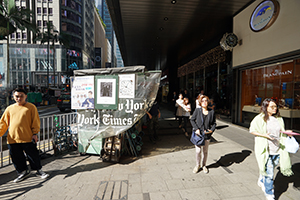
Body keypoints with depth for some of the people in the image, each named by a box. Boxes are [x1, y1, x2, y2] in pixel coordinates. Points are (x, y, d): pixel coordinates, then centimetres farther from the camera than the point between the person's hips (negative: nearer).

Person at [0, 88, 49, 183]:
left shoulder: (31, 107, -2)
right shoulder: (10, 108, 10)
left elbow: (35, 121, -3)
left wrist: (34, 133, -7)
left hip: (28, 138, -4)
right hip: (13, 138, 4)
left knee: (33, 155, 5)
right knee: (16, 157, 14)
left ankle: (38, 170, 23)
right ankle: (23, 171, 33)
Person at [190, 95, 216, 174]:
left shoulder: (211, 111, 0)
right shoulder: (197, 110, -6)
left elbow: (214, 123, 8)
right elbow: (192, 120, 0)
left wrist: (212, 130, -10)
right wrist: (196, 129, -11)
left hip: (207, 135, 2)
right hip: (198, 134, -2)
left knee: (205, 151, 15)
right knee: (198, 151, 2)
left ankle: (204, 165, 37)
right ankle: (197, 165, 27)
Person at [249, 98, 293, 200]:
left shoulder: (279, 119, 6)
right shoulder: (259, 118, -11)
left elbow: (280, 131, 19)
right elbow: (252, 130, -8)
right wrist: (265, 135, -18)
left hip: (277, 150, 6)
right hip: (265, 150, -5)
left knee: (270, 169, 20)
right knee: (269, 172, 0)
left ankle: (261, 181, 47)